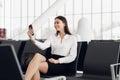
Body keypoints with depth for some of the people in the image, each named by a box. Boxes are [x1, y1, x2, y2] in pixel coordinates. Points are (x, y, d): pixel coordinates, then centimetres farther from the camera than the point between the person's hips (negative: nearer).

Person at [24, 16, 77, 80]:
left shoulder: (72, 38, 8)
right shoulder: (52, 37, 18)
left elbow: (72, 57, -3)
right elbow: (43, 46, -2)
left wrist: (57, 61, -14)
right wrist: (33, 39, -20)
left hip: (62, 65, -4)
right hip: (51, 61, 4)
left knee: (36, 65, -29)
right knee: (37, 55, -32)